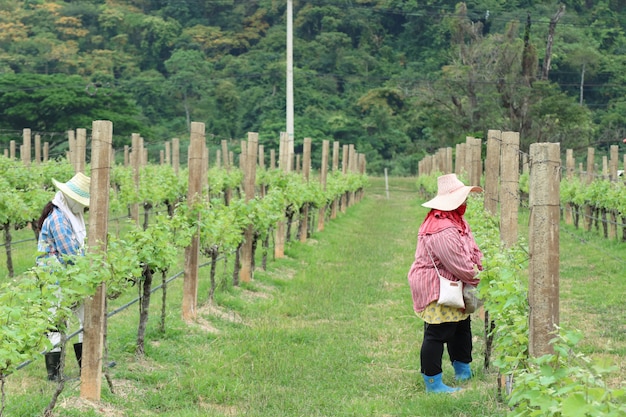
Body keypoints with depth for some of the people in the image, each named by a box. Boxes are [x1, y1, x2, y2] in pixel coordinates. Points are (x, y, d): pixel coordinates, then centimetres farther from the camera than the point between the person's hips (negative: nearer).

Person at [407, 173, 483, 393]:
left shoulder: (456, 222, 9)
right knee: (437, 333, -6)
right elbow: (459, 264, -26)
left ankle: (463, 371, 39)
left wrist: (481, 269, -2)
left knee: (461, 327, 22)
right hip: (436, 288, -12)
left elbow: (472, 250, 12)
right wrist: (477, 279, -10)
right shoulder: (443, 231, -29)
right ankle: (433, 383, 2)